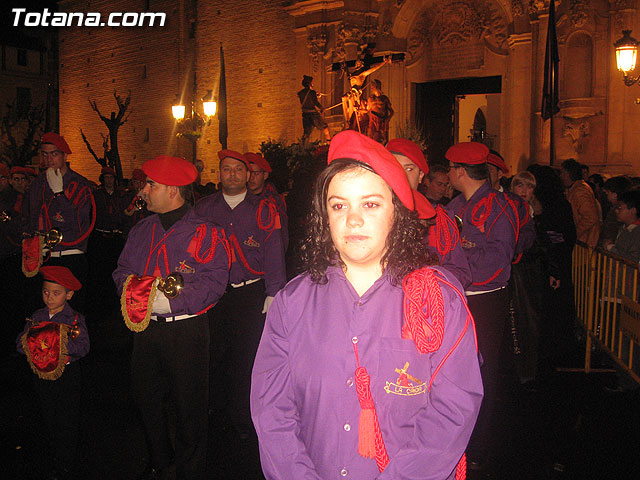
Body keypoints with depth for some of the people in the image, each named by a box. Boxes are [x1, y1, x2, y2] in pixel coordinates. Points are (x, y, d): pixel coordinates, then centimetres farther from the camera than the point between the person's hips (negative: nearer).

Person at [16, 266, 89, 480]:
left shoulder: (75, 319, -9)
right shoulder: (36, 317, 5)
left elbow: (83, 347, -19)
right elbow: (21, 342, 3)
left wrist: (61, 344, -30)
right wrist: (35, 344, -18)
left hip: (68, 375, -4)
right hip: (42, 376, 5)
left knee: (67, 420, 3)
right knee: (49, 418, 16)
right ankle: (58, 453, 34)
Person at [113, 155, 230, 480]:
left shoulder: (204, 232, -9)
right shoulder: (142, 230, 11)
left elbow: (213, 283, -16)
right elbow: (123, 270, 13)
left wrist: (169, 302, -25)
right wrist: (132, 291, -9)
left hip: (186, 329, -6)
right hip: (145, 328, 6)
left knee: (189, 405, 4)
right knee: (145, 397, 19)